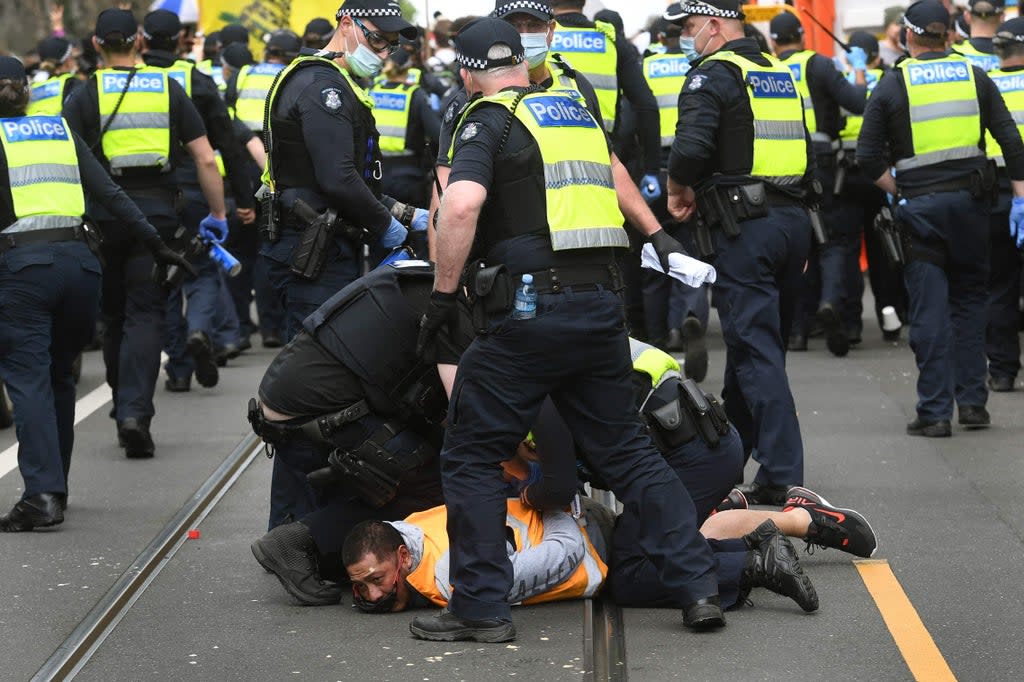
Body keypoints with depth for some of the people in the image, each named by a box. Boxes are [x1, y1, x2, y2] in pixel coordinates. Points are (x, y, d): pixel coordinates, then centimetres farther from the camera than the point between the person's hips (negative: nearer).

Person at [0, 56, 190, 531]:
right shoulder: (60, 130, 18)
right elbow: (109, 193, 12)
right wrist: (155, 243, 13)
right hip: (78, 258, 5)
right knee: (59, 376, 17)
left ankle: (42, 492, -22)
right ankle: (55, 486, 22)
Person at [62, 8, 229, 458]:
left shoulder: (87, 95, 2)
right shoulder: (168, 89, 5)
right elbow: (205, 158, 2)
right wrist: (217, 214, 9)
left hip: (105, 214, 0)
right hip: (158, 212, 0)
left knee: (114, 316, 15)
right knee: (145, 315, -1)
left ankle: (124, 409, 25)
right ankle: (136, 412, -17)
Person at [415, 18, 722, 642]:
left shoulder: (488, 122, -2)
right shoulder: (577, 111, 19)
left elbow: (462, 205, -20)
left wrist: (443, 294, -12)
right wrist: (655, 235, 55)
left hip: (532, 310, -6)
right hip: (604, 305, 6)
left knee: (473, 456, 5)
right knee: (627, 449, 15)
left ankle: (482, 607, 3)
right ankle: (699, 586, 9)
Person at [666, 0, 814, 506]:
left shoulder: (713, 75, -8)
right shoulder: (780, 73, 17)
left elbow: (690, 149, -21)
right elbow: (807, 153, 19)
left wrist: (679, 192, -3)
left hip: (745, 227, -8)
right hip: (793, 218, 8)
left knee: (756, 351, -8)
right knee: (761, 343, 17)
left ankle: (781, 477, -14)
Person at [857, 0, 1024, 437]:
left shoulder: (892, 85, -1)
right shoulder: (974, 77, 6)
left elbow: (868, 157, -6)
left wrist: (898, 191, 7)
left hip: (919, 205, -2)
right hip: (970, 198, 2)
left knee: (929, 310, 0)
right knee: (969, 300, 14)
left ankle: (934, 412, -1)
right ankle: (972, 401, 11)